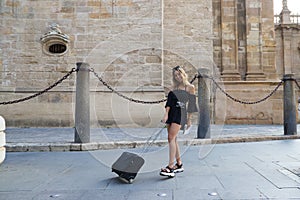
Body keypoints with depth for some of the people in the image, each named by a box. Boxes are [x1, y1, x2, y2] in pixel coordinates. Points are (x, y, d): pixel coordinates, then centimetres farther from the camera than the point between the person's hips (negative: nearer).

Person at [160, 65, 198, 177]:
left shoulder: (190, 87, 3)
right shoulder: (174, 88, 16)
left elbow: (191, 104, 3)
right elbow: (169, 101, 7)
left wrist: (189, 119, 3)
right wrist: (166, 113, -6)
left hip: (180, 113, -6)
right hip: (171, 113, 6)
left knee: (171, 138, -18)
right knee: (172, 139, 6)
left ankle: (170, 166, -18)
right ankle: (179, 164, 18)